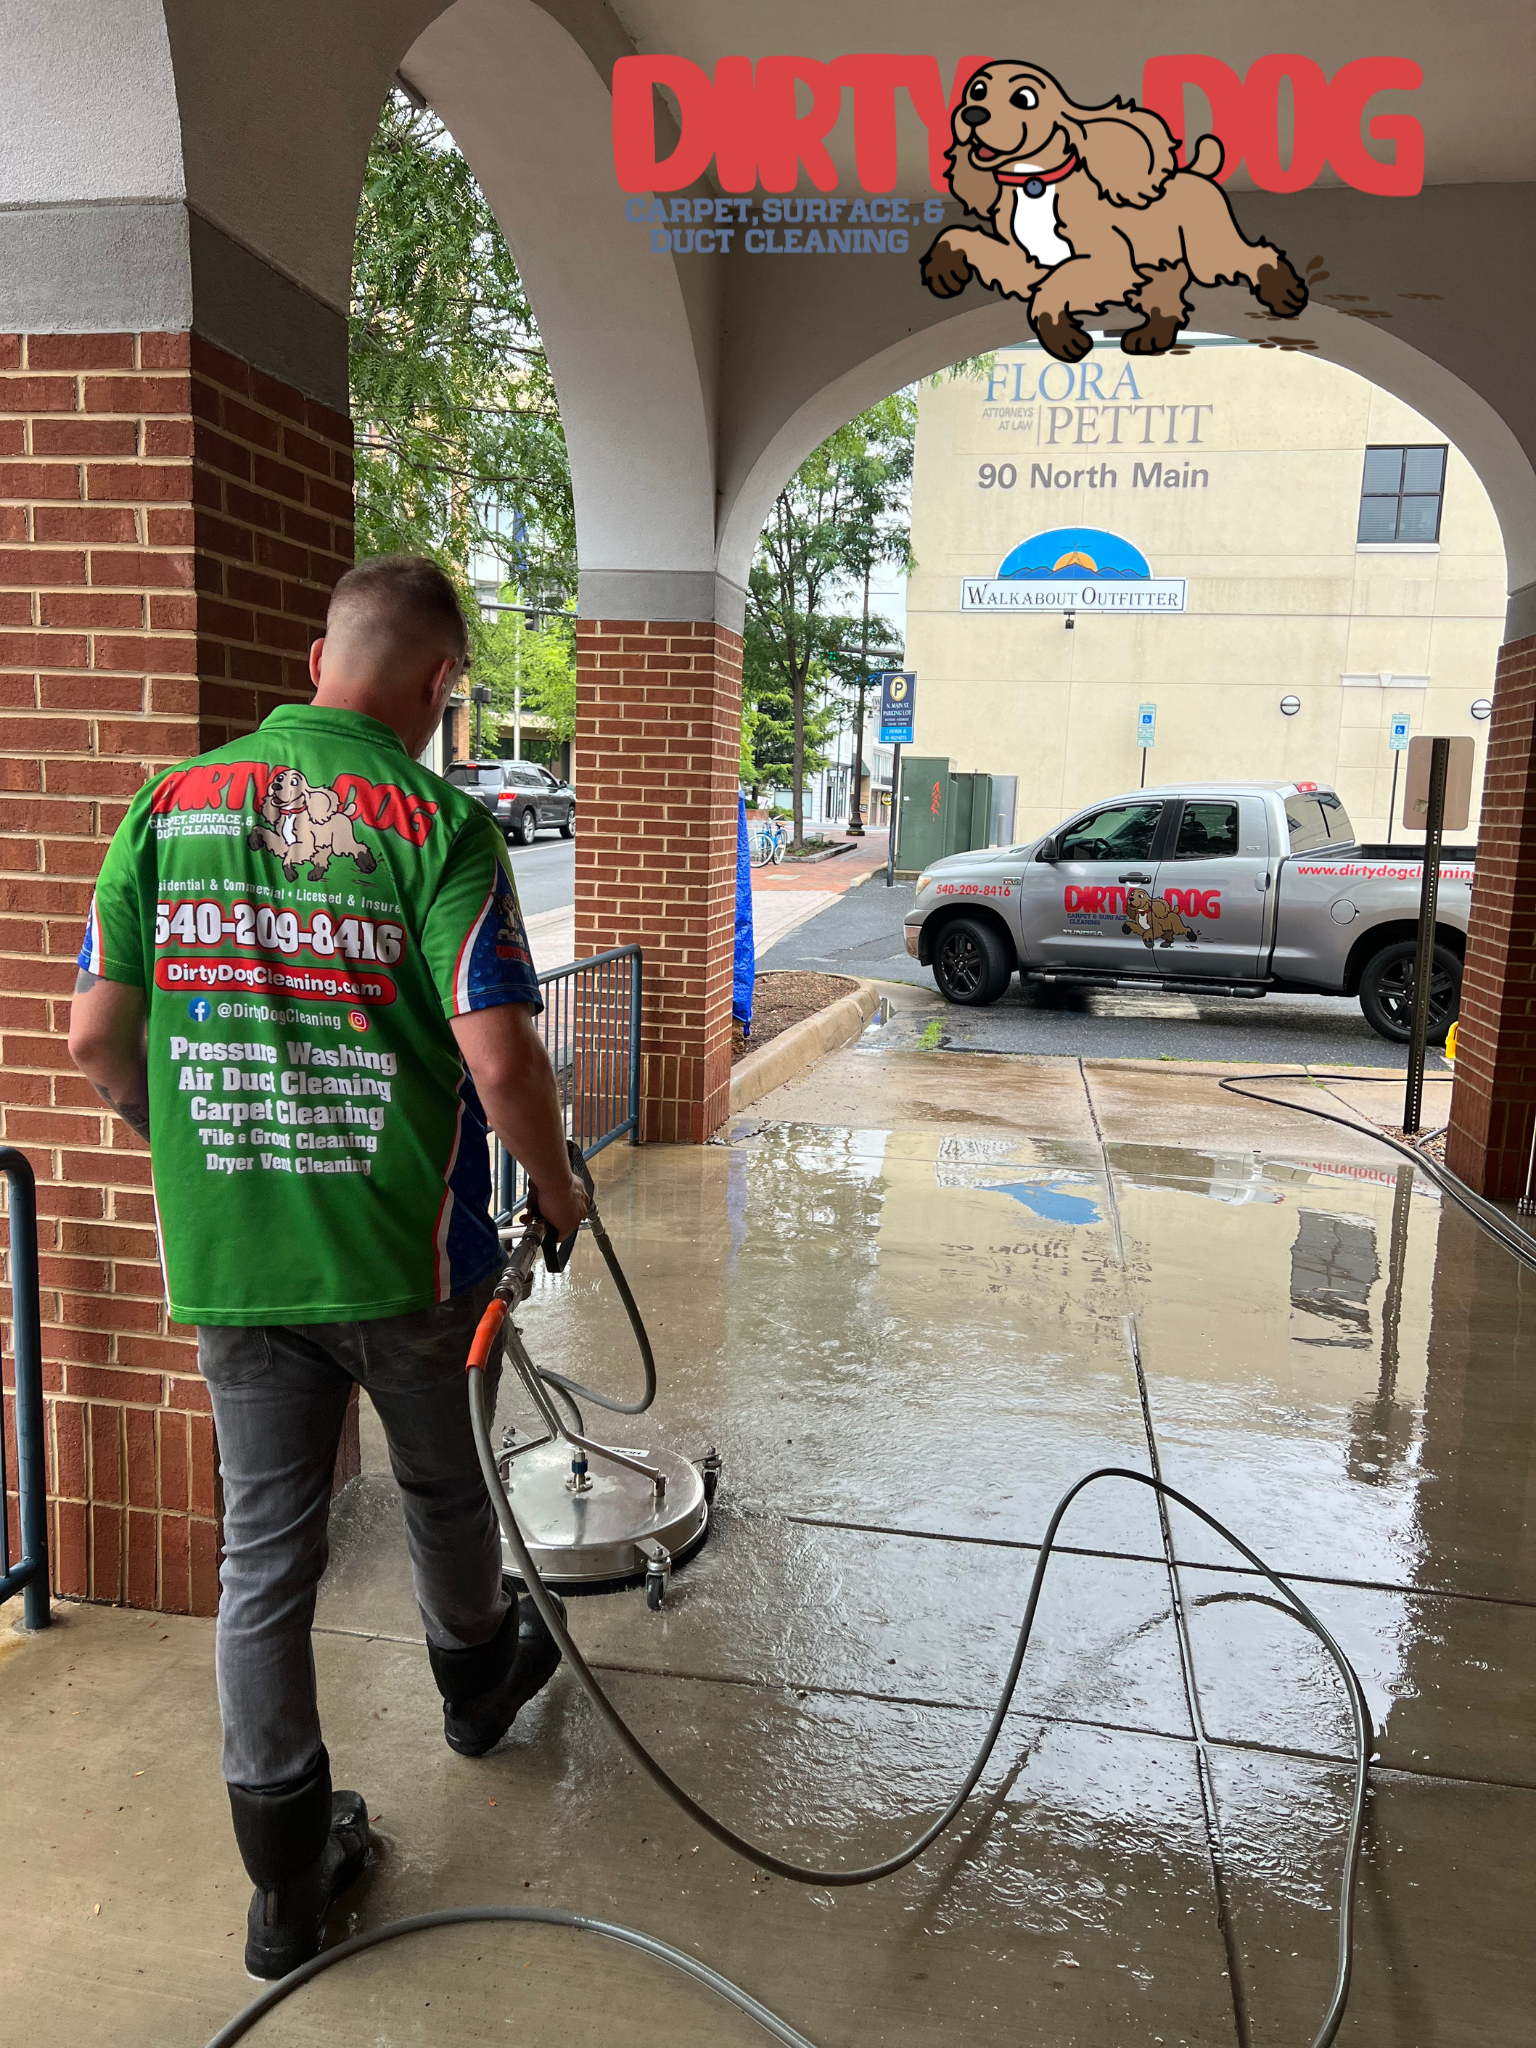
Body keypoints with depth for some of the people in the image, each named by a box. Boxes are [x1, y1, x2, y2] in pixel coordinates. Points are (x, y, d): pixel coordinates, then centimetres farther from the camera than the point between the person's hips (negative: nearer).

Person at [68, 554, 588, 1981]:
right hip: (405, 1250, -3)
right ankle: (475, 1682, 50)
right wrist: (558, 1192, -2)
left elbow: (96, 1035, 2)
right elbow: (500, 1060, -20)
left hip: (227, 1261, 3)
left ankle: (289, 1877, 26)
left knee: (263, 1552, 14)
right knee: (443, 1491, 23)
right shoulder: (436, 823, -13)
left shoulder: (169, 805, 1)